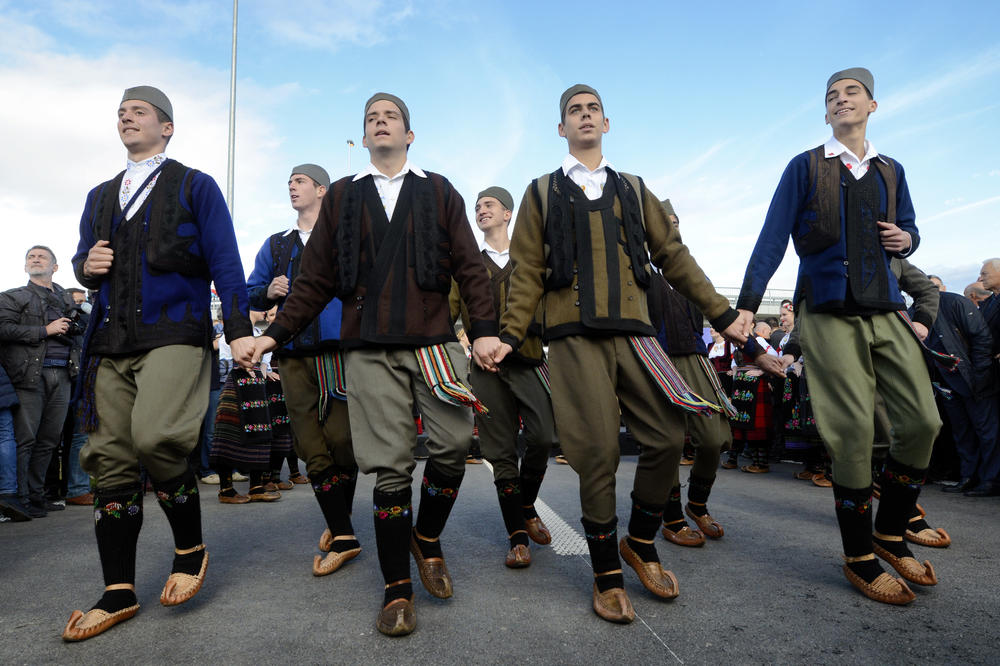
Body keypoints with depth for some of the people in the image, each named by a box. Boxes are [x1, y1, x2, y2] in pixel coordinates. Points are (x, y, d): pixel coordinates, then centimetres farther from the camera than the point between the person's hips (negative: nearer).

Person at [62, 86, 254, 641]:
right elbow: (83, 257, 28)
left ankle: (191, 548, 0)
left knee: (154, 439, -25)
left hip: (175, 334, -5)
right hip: (112, 344, 6)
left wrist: (239, 331, -12)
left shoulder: (196, 187, 7)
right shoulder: (100, 197, 24)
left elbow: (225, 264, -1)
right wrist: (87, 266, 2)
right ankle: (119, 593, 12)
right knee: (111, 459, 2)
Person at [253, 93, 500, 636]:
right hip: (369, 349, 0)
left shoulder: (439, 192, 14)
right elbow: (316, 277, 14)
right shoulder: (341, 197, 17)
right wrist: (276, 334, 7)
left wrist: (484, 329, -6)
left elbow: (469, 266, 6)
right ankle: (397, 587, 11)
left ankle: (427, 538, 18)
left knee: (453, 444, -11)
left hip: (433, 339, 0)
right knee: (390, 466, -2)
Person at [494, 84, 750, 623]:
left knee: (667, 438, -5)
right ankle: (607, 574, 15)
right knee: (598, 453, -5)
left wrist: (721, 314, 10)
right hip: (575, 336, -2)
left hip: (632, 330, 3)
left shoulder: (633, 190, 19)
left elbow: (673, 257, 16)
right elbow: (528, 271, 7)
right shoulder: (543, 193, 13)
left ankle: (640, 543, 22)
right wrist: (510, 335, -4)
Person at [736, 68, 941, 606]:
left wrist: (906, 239, 0)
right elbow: (771, 240, -1)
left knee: (922, 422, -2)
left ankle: (890, 534, 20)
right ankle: (859, 557, 8)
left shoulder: (890, 172, 19)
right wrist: (745, 307, -9)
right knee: (853, 431, -8)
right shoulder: (805, 167, 6)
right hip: (829, 313, -5)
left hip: (885, 310, 5)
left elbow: (907, 230, 27)